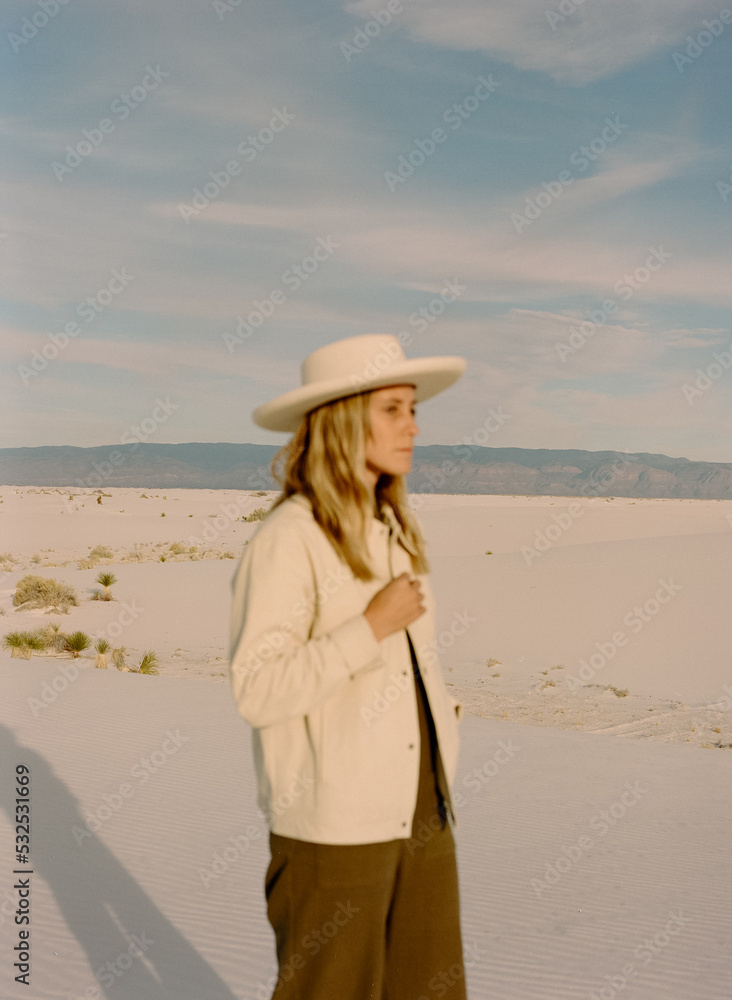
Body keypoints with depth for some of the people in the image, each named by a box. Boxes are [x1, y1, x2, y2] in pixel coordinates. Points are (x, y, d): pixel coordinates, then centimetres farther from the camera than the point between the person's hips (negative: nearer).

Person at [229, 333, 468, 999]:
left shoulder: (395, 529, 9)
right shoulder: (287, 540, -15)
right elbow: (255, 690, -21)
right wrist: (373, 627, -22)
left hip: (420, 810, 7)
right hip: (332, 825, -7)